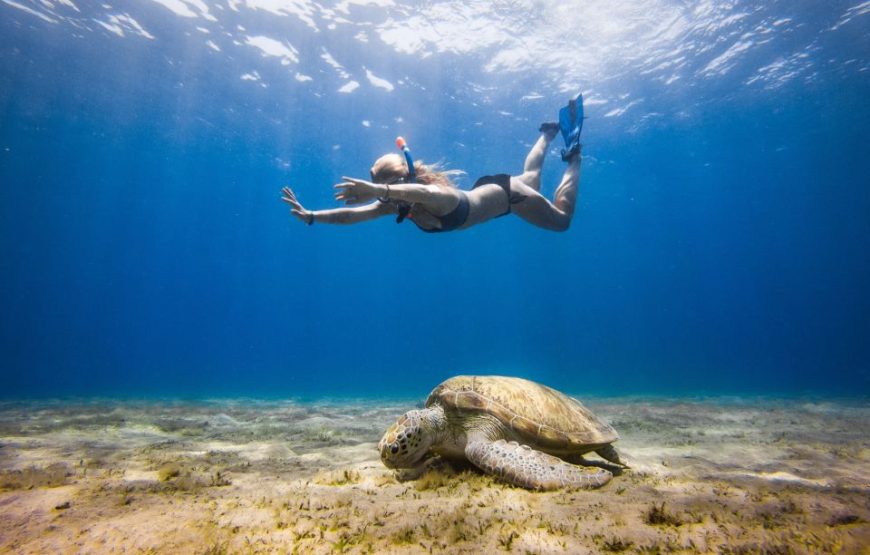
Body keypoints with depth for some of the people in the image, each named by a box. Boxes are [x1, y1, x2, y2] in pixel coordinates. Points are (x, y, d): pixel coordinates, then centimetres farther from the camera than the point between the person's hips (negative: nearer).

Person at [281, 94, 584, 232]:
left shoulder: (440, 197, -45)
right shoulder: (396, 202, -25)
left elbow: (426, 191, -71)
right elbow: (352, 214, -31)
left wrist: (377, 189, -84)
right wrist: (311, 216, -44)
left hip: (506, 192, -6)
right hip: (485, 189, 6)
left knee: (561, 219, 16)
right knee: (531, 175, 35)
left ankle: (573, 155, 28)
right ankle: (549, 133, 54)